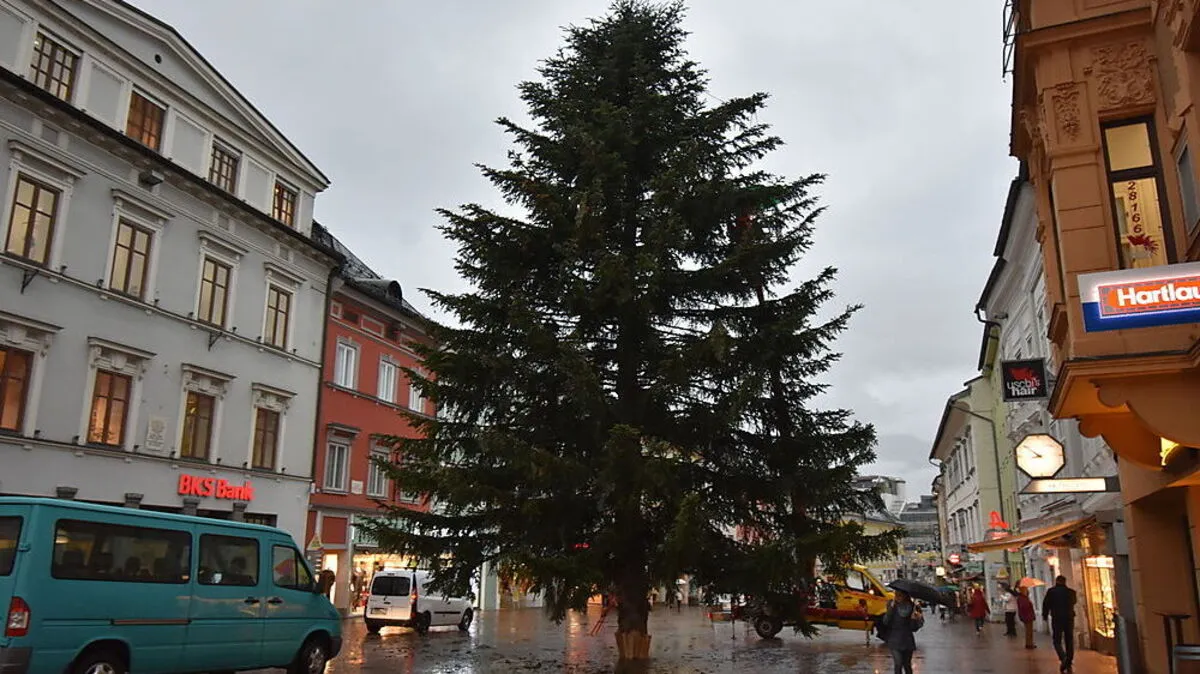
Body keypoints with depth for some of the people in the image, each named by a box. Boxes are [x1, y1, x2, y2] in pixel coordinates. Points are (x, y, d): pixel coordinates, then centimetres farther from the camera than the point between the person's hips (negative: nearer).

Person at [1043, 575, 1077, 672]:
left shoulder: (1051, 591, -5)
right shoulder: (1071, 592, 3)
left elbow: (1046, 604, -3)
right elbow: (1073, 602, 20)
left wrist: (1045, 615, 11)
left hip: (1057, 619, -3)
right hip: (1069, 619, 3)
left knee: (1057, 641, 5)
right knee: (1069, 641, 12)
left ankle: (1063, 657, -21)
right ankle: (1069, 664, 11)